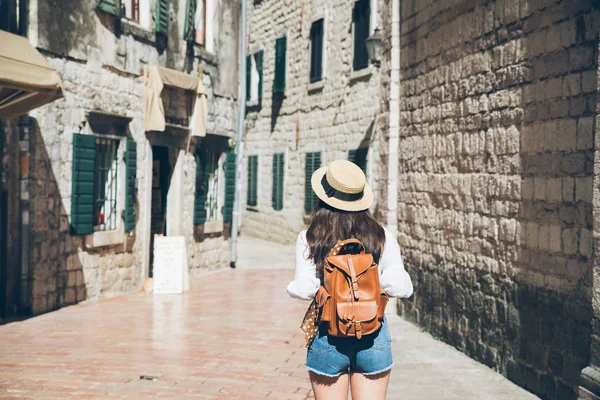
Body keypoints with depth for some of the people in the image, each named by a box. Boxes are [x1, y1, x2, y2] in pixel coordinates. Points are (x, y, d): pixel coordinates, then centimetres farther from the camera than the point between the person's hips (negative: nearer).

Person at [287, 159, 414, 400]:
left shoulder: (309, 239, -7)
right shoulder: (382, 238, -3)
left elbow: (304, 290, -12)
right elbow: (402, 288, -6)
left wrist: (291, 288, 10)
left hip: (328, 336, -1)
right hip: (373, 336, 1)